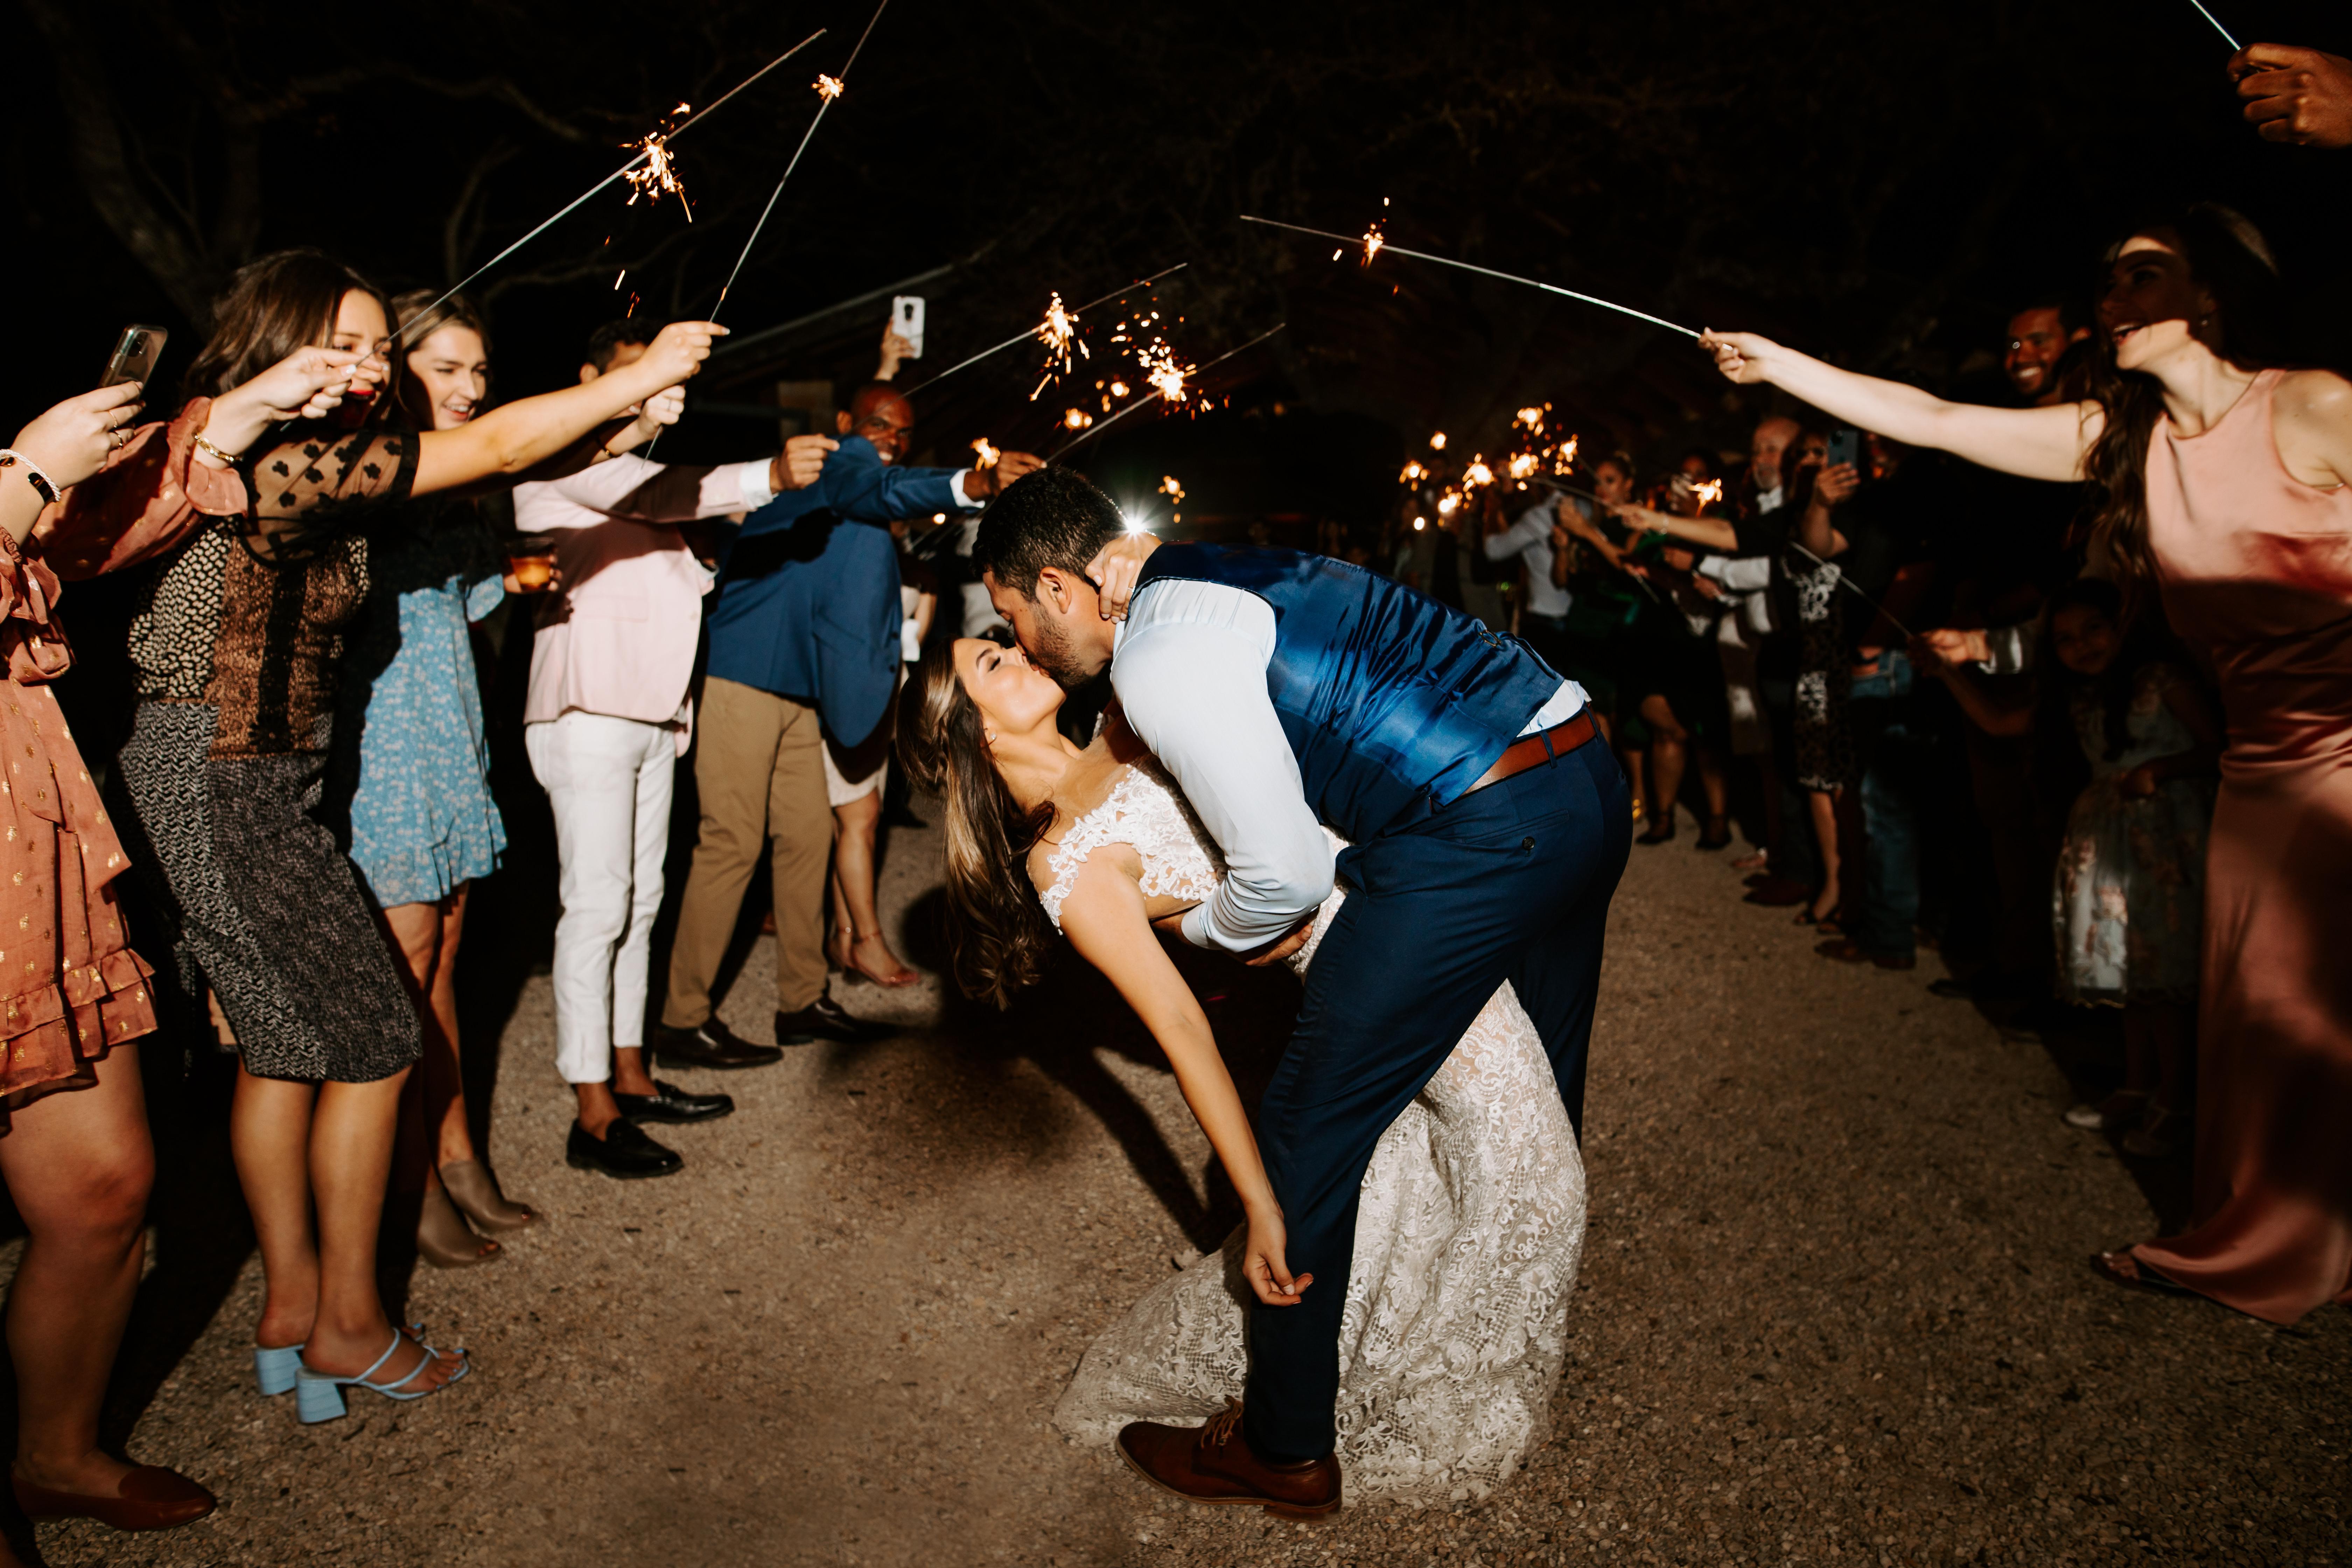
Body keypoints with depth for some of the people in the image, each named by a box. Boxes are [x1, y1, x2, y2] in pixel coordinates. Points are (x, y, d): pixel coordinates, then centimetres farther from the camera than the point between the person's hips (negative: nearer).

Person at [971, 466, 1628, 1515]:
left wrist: (1203, 928, 7)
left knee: (1311, 1127, 1)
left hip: (1481, 836, -10)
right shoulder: (1234, 572, 17)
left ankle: (1284, 1449, 15)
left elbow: (1282, 874, -15)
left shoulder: (1160, 657, -13)